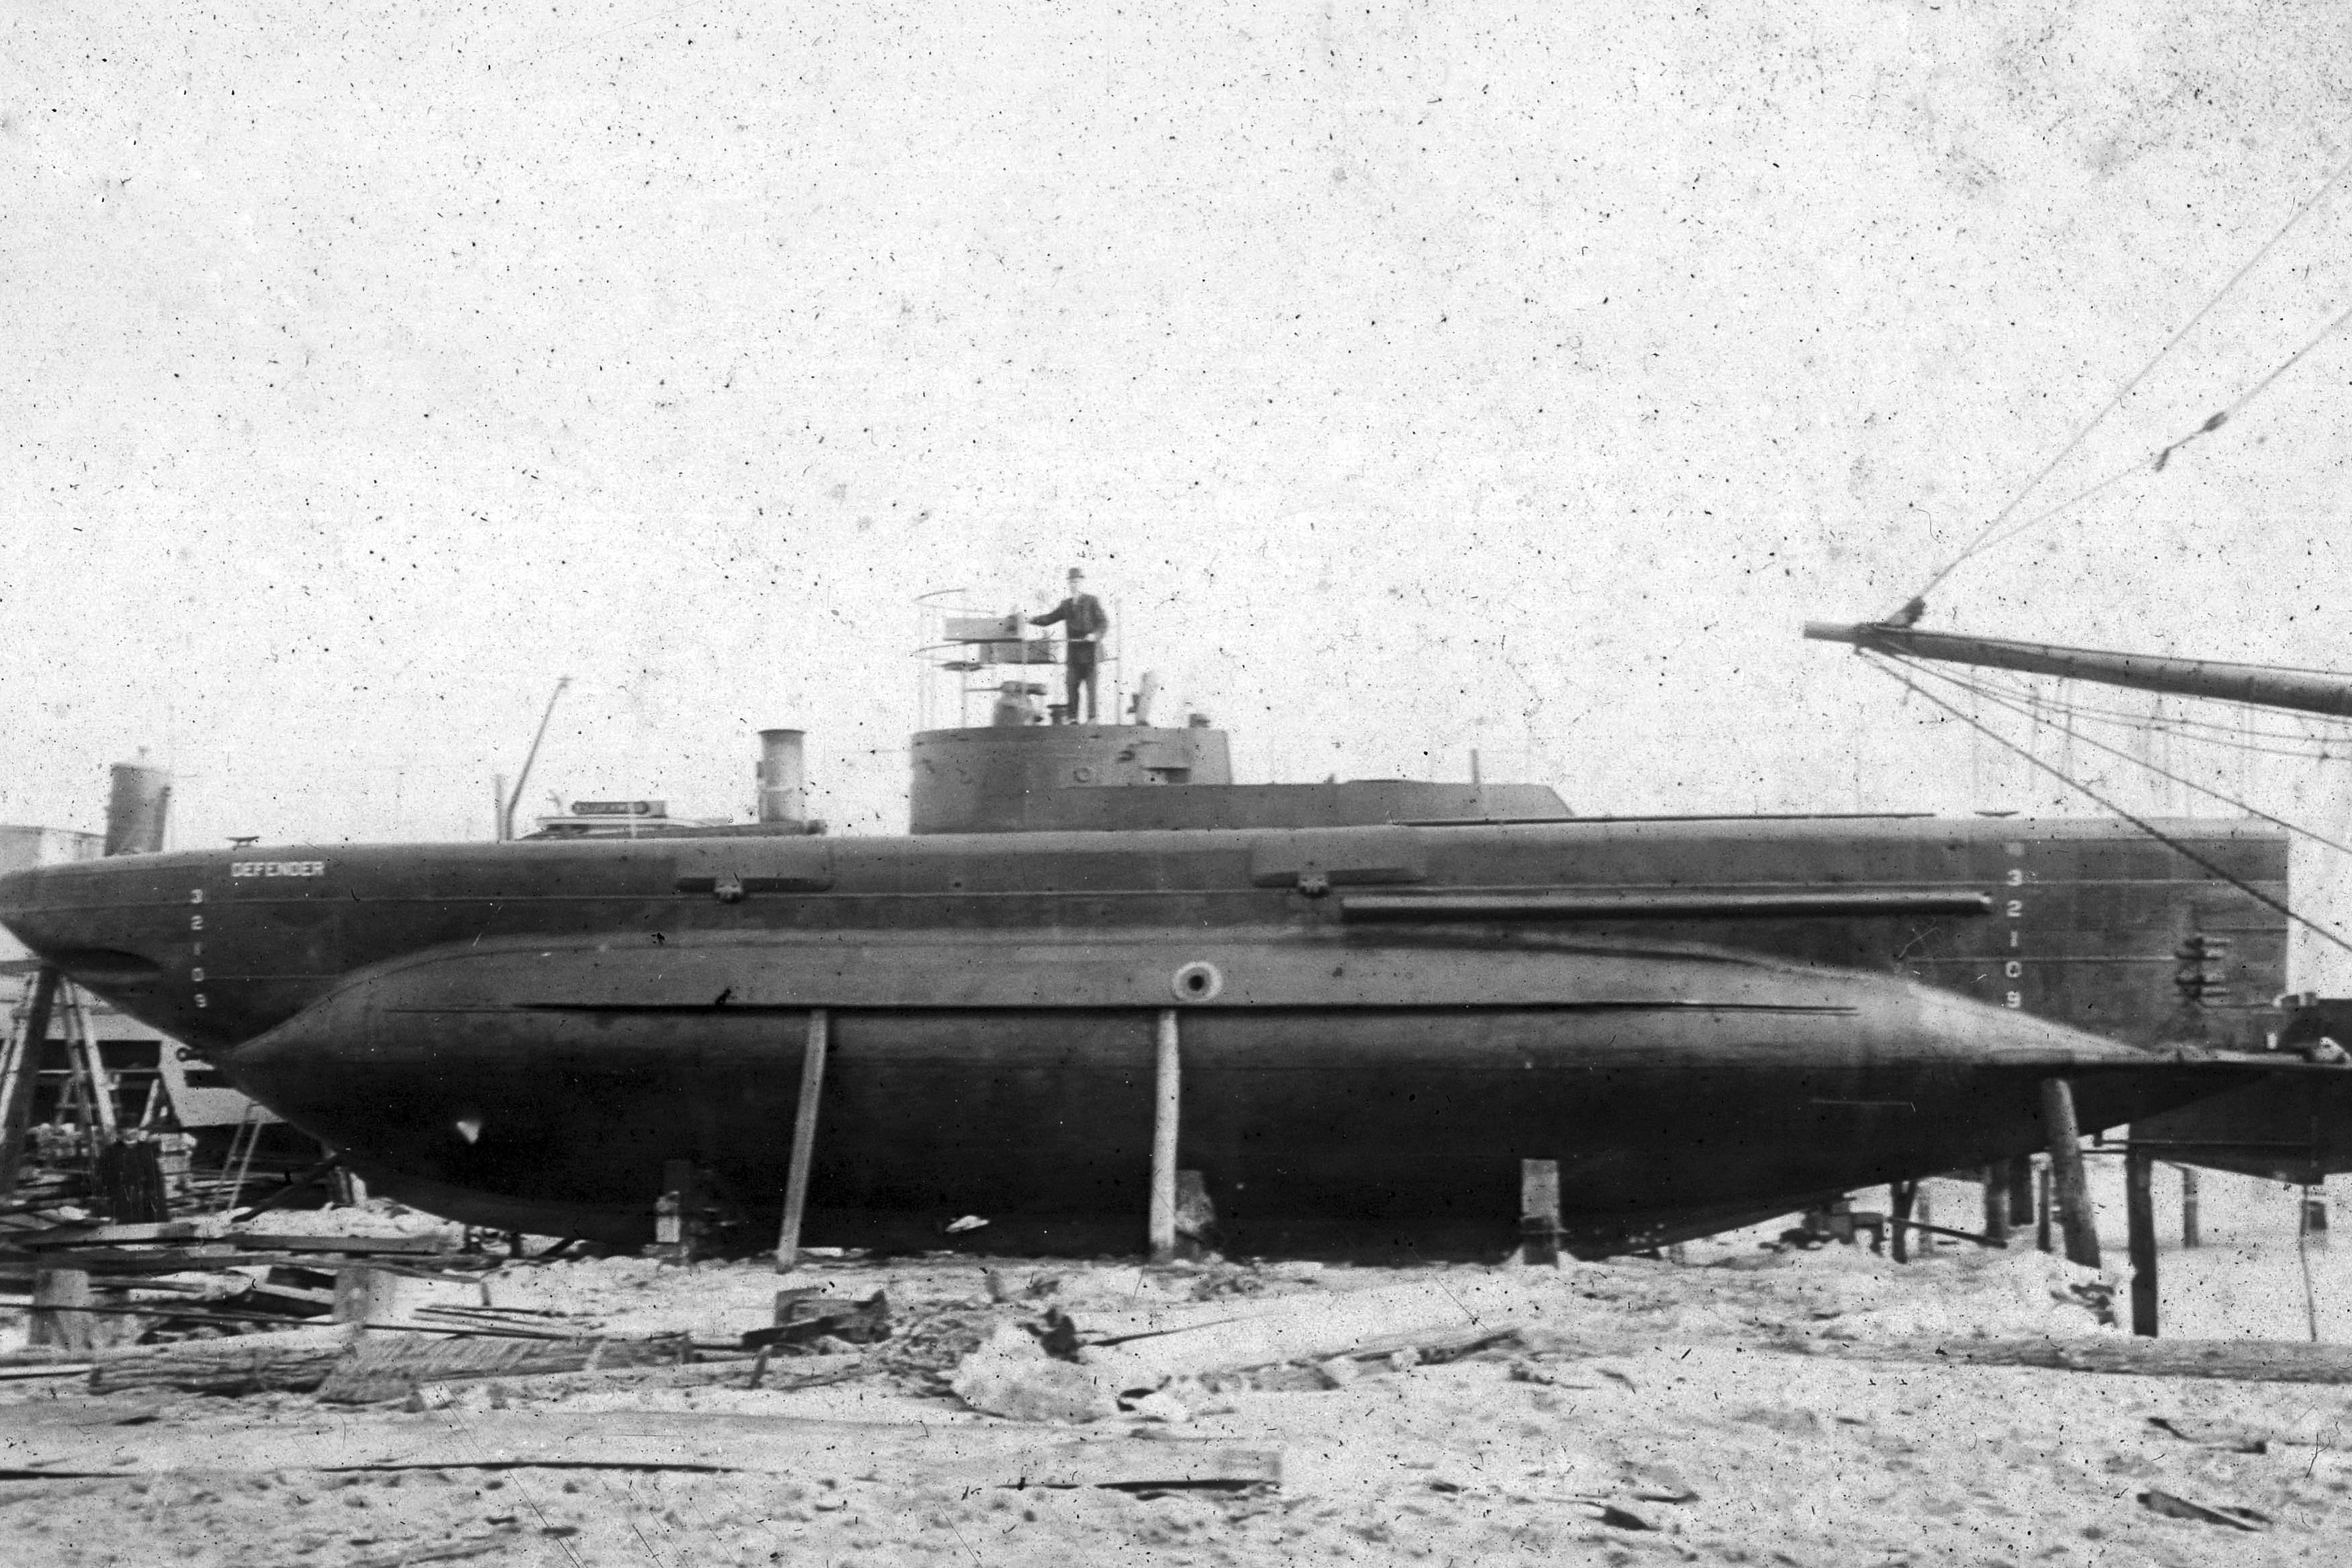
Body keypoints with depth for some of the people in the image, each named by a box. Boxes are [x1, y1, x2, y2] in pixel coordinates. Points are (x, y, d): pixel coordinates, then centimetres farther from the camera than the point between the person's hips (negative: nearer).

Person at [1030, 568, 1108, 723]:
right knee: (1072, 685, 1)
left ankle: (1092, 718, -5)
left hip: (1089, 650, -5)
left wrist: (1096, 635, -22)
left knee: (1091, 685, -5)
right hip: (1073, 651, 5)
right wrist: (1033, 620, -2)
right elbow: (1049, 619, 14)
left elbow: (1104, 622, -4)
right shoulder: (1066, 604, 16)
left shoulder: (1092, 601, 2)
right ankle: (1073, 718, 3)